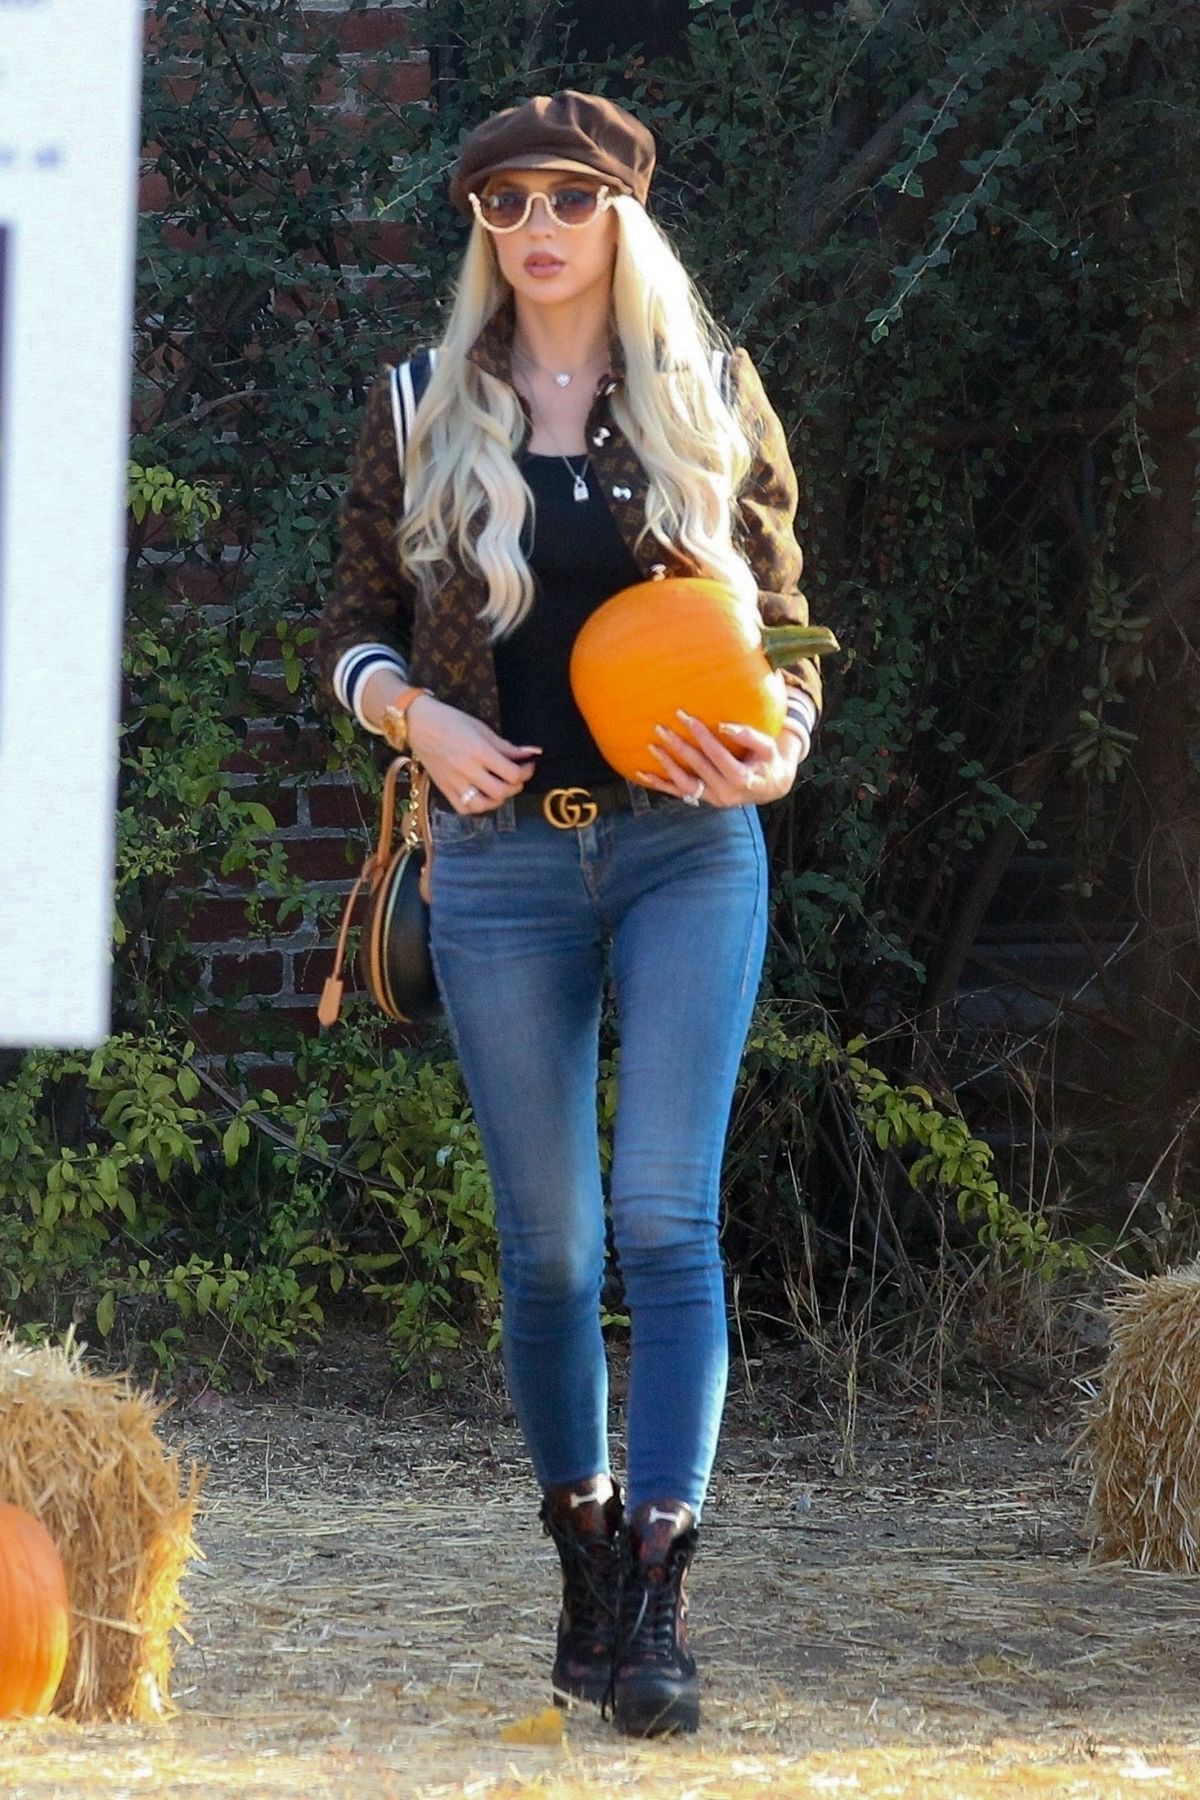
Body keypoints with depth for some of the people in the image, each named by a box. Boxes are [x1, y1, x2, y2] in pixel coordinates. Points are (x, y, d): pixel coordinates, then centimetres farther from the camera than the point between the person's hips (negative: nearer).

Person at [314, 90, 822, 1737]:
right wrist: (417, 715, -9)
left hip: (686, 849, -1)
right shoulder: (426, 414, 8)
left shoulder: (711, 401, 6)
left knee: (667, 1218, -12)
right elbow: (352, 629, 12)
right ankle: (586, 1574, 17)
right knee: (547, 1243, 4)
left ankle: (656, 1608, -17)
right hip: (503, 854, 1)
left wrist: (779, 752, -10)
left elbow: (785, 621, 10)